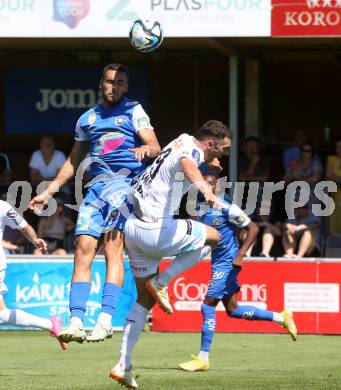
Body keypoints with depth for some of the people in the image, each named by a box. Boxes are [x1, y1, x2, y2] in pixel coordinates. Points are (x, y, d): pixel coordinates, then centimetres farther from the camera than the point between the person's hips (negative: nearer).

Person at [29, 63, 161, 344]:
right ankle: (76, 322, -15)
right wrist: (48, 192, 27)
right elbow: (74, 161, 31)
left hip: (127, 182, -4)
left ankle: (106, 320, -28)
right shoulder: (87, 119, 23)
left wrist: (145, 148, -26)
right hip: (96, 186, 4)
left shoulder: (134, 111, 10)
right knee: (83, 250, -10)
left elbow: (156, 148, -2)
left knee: (112, 247, -20)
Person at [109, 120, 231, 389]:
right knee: (212, 236, 9)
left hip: (134, 227, 10)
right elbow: (187, 165, -39)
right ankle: (161, 282, 1)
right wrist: (205, 188, -56)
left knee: (145, 299, 16)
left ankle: (124, 366, 12)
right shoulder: (191, 149, -13)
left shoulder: (183, 143, 16)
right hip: (155, 231, -10)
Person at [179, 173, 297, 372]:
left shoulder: (227, 209, -15)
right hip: (218, 263, 9)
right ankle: (281, 318, 26)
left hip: (227, 264, -9)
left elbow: (253, 228, -13)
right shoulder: (199, 209, 7)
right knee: (233, 310, 13)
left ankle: (203, 359, -5)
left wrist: (241, 254, -21)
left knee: (208, 307, -10)